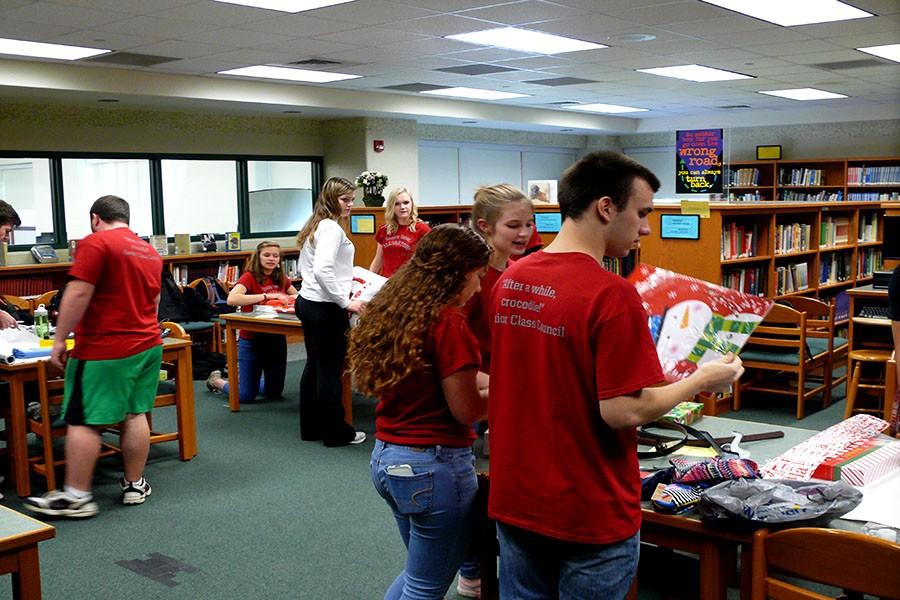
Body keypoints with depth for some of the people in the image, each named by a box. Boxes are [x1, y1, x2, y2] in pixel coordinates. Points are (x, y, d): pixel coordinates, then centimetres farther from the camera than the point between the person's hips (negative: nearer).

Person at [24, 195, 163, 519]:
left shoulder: (96, 243, -10)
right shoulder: (150, 251, 14)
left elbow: (78, 294, -17)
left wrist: (59, 340, -12)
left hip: (105, 351, -7)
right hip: (148, 345, 8)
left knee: (83, 422, -1)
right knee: (135, 414, 13)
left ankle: (76, 497, 3)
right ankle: (135, 485, 18)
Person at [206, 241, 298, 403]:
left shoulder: (281, 279, 4)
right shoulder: (249, 277, -13)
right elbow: (232, 299, -30)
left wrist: (288, 299, -6)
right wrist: (267, 296, -32)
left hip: (276, 339, 6)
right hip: (252, 340, -5)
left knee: (275, 393, 14)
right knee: (246, 396, 2)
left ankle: (252, 379, 43)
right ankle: (217, 380, 31)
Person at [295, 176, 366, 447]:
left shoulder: (314, 226, 13)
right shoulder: (331, 228, -17)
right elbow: (322, 270, -28)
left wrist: (345, 279, 25)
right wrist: (345, 302, -22)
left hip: (307, 301, 10)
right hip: (326, 308, -10)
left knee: (314, 365, 16)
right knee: (330, 370, 0)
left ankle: (310, 427, 26)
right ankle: (336, 432, 11)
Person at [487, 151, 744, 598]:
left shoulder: (510, 280, 1)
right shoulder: (611, 295, -22)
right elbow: (623, 411, -21)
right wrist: (700, 381, -6)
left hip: (514, 502, 6)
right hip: (588, 515, -6)